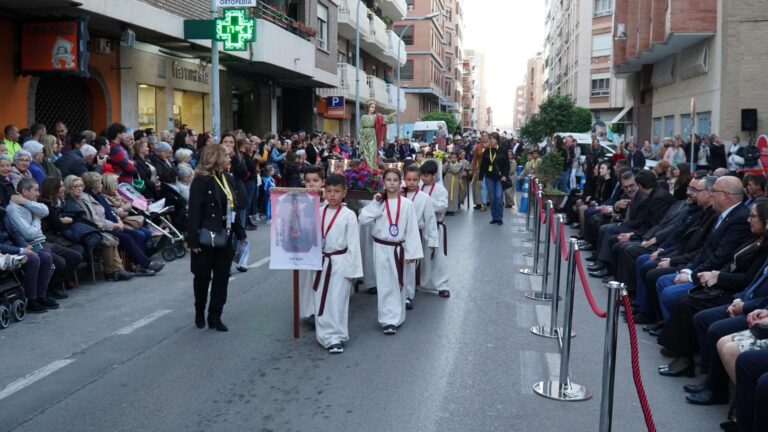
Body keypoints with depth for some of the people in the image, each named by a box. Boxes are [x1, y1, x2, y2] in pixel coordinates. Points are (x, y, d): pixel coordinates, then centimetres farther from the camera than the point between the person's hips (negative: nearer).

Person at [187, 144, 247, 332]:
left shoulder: (228, 178, 7)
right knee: (203, 277, 10)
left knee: (222, 277, 8)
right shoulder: (201, 180, -14)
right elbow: (194, 212, -16)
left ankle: (215, 316, 17)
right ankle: (199, 312, 30)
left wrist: (240, 232, 11)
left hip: (225, 237, 6)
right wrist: (193, 240, -20)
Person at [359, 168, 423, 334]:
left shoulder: (406, 204, -5)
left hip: (398, 248, 0)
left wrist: (411, 252, -5)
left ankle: (395, 317, 26)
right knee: (385, 285, 1)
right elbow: (363, 219, -11)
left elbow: (412, 229, -3)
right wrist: (375, 203, -14)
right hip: (381, 248, 0)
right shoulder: (378, 203, -2)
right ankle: (389, 319, 7)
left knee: (397, 283, 11)